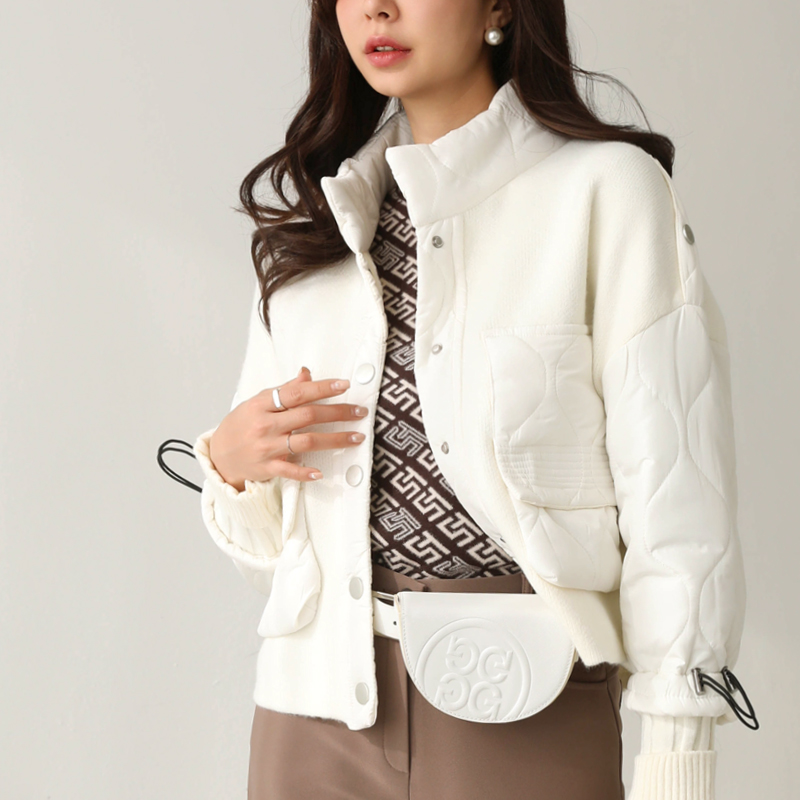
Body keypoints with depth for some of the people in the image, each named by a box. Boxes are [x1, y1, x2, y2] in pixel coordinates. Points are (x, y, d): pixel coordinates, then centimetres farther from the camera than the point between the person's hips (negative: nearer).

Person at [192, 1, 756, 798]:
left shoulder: (609, 189, -5)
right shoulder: (309, 217, 11)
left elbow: (676, 502, -9)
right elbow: (268, 549, 14)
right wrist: (230, 458, -7)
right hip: (320, 699, 5)